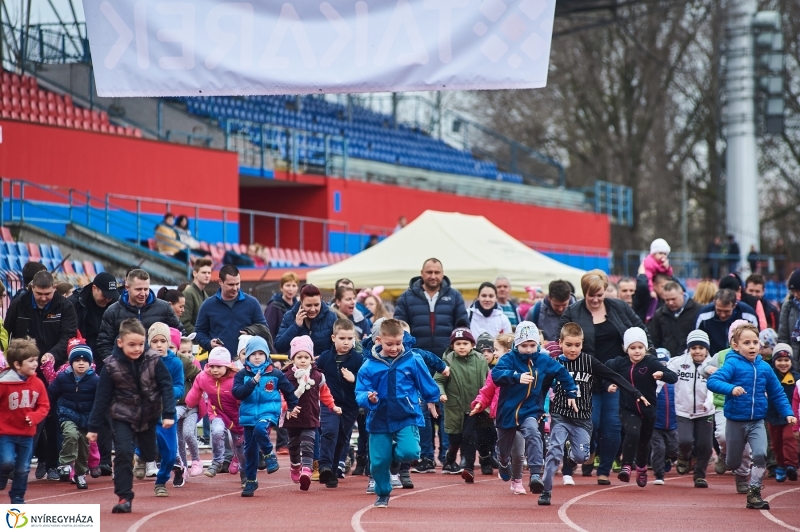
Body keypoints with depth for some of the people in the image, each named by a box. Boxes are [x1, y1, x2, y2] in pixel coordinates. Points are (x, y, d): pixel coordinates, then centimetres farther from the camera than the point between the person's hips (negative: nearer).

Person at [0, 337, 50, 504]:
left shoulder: (37, 383, -2)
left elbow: (44, 406, 4)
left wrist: (34, 417, -14)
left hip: (27, 434, 4)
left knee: (23, 469, 8)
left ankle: (17, 499, 22)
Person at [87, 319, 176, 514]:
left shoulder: (154, 361, -12)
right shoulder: (112, 366, -14)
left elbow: (166, 387, -10)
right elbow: (102, 397, -9)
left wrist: (168, 414, -19)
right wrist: (94, 427, -8)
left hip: (149, 417, 2)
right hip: (122, 417, -2)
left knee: (150, 455, 11)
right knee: (123, 453, -17)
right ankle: (124, 497, -12)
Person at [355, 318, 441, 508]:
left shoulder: (413, 361, -6)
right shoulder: (369, 366, -7)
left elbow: (426, 384, 9)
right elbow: (360, 393, -5)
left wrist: (430, 402, 20)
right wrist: (368, 398, -26)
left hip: (407, 417, -1)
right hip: (380, 420, 1)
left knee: (409, 452, -22)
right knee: (378, 462, 3)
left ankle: (395, 452, 15)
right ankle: (383, 494, 28)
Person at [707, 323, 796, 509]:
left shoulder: (765, 368, 0)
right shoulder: (733, 365, -13)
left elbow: (777, 394, 10)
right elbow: (712, 381, -27)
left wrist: (788, 413, 1)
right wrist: (731, 388, -42)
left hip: (757, 422, 2)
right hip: (735, 422, -2)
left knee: (760, 454, -19)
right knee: (733, 464, 10)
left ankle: (754, 492, -5)